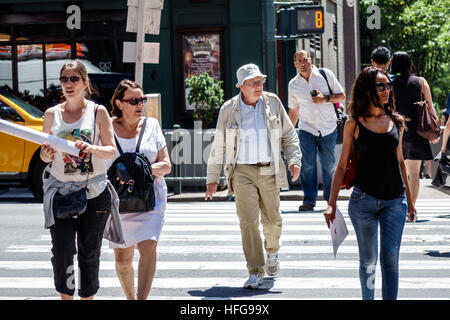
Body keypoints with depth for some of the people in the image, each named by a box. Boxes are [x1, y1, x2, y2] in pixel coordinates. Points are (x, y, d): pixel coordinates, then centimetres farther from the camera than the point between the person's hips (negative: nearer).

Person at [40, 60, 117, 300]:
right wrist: (47, 154, -10)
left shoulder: (98, 112, 2)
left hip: (94, 192, -1)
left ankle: (87, 296, 18)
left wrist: (92, 149, -22)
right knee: (61, 250, -12)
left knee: (89, 253, 5)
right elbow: (44, 153, 13)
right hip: (60, 189, 1)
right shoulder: (52, 114, 7)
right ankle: (66, 296, 1)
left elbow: (112, 151, -2)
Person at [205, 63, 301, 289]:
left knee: (272, 220, 9)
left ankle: (272, 252, 41)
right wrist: (212, 179, 8)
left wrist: (294, 160, -2)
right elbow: (218, 146, 8)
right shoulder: (229, 109, 1)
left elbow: (289, 135, 12)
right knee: (248, 221, -12)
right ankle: (255, 272, -9)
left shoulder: (273, 103, 4)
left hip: (269, 172, 2)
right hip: (243, 171, -2)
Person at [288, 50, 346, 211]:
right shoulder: (293, 84, 8)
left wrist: (325, 98, -13)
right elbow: (293, 111, 18)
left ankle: (330, 200, 14)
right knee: (308, 165, -10)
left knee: (329, 166, 2)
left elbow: (342, 95, 4)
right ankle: (309, 200, -6)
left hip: (328, 129, -1)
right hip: (307, 129, 1)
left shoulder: (326, 74, 1)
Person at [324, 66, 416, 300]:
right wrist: (331, 203, -3)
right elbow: (342, 165, 2)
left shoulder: (396, 121, 7)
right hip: (364, 200, -1)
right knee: (368, 261, 8)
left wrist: (409, 199, 20)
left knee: (390, 257, -8)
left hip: (395, 201, 2)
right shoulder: (354, 124, -1)